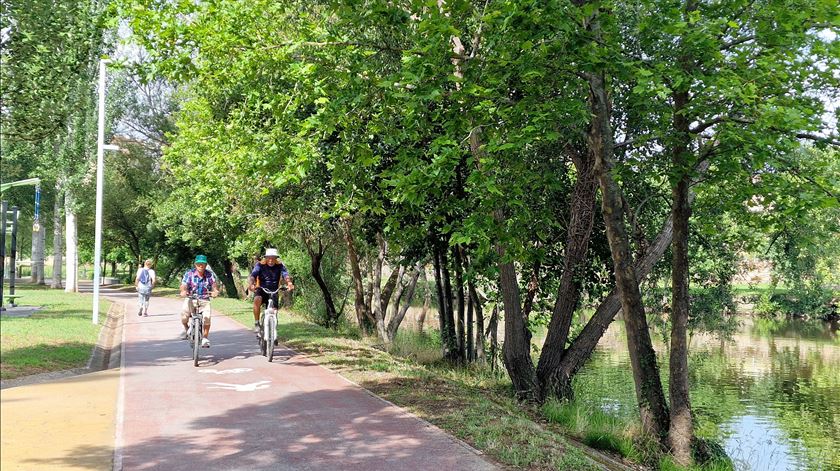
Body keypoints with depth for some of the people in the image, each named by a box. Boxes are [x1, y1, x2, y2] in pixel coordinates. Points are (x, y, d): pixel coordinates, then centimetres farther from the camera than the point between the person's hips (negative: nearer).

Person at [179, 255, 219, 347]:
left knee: (207, 317, -22)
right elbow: (184, 285, -12)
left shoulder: (210, 275, -2)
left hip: (204, 300, 0)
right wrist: (183, 291, -35)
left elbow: (214, 284, -12)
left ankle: (205, 338, -2)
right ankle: (186, 328, 12)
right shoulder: (189, 273, -4)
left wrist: (215, 291, -35)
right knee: (184, 314, -23)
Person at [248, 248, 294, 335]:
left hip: (274, 292, 2)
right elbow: (252, 276, -24)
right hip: (261, 291, -2)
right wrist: (251, 284, -46)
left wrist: (289, 283, -47)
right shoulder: (260, 265, -11)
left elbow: (285, 275, -24)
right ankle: (256, 324, -23)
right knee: (257, 299, -33)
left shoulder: (280, 266, -8)